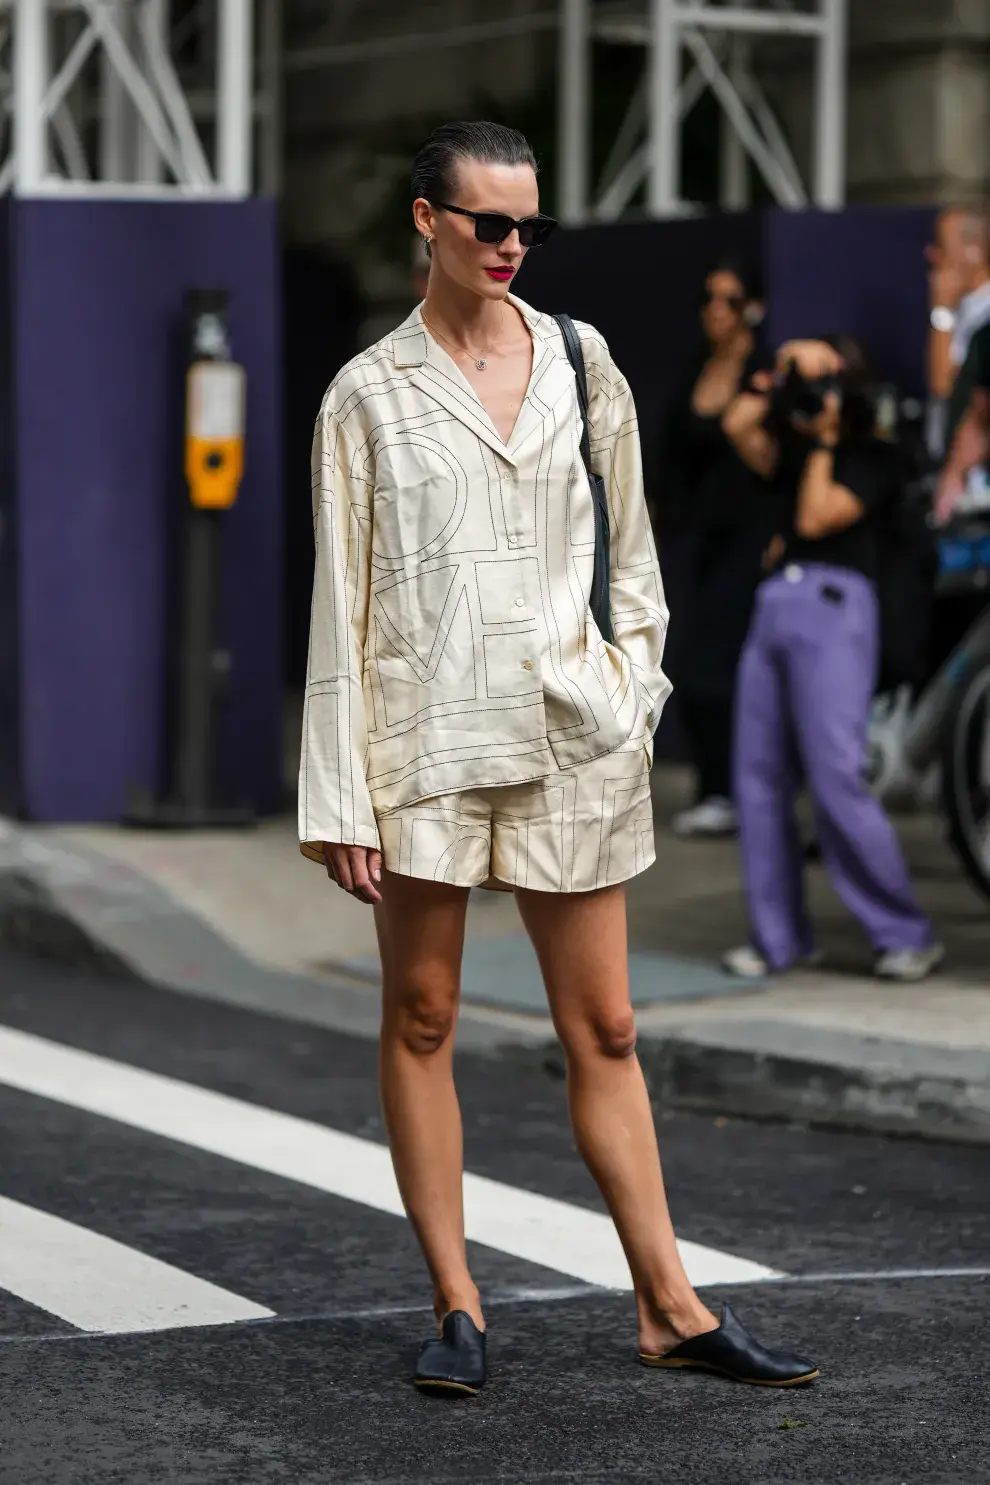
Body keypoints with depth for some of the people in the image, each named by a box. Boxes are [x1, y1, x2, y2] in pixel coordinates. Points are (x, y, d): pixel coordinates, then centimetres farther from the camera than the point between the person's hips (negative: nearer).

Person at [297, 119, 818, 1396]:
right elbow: (339, 606, -2)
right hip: (424, 734, -2)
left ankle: (669, 1306, 9)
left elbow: (631, 553, 16)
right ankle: (457, 1306, 12)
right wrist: (340, 799, -6)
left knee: (603, 1028, 5)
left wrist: (633, 687, 4)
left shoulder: (583, 365, 7)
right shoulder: (368, 394, -1)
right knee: (420, 1016, 3)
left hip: (568, 731, 2)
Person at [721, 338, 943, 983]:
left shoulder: (876, 460, 5)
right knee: (759, 778, 1)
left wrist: (824, 440, 3)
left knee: (838, 779, -15)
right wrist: (782, 370, 12)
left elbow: (817, 517, -6)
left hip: (834, 608, -7)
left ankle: (908, 935, -10)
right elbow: (739, 426, 14)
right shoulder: (801, 457, 25)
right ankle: (780, 937, 6)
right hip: (776, 608, 8)